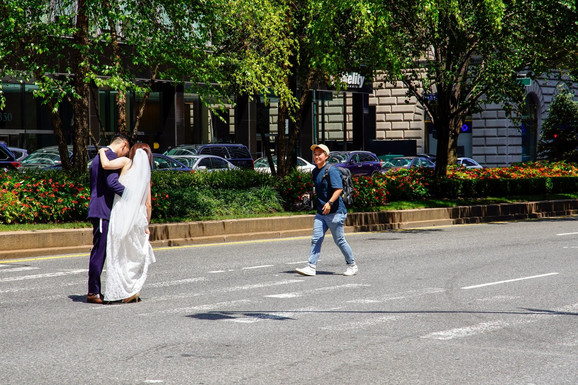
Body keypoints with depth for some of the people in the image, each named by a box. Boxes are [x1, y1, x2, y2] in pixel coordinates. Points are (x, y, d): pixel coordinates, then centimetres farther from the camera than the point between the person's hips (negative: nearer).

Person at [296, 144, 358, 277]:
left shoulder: (331, 171, -13)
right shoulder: (315, 172, 13)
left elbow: (339, 189, -22)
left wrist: (330, 203, -31)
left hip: (335, 212, -7)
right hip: (321, 212, 7)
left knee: (339, 240, 1)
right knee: (316, 239, -2)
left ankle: (352, 265, 17)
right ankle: (311, 267, -5)